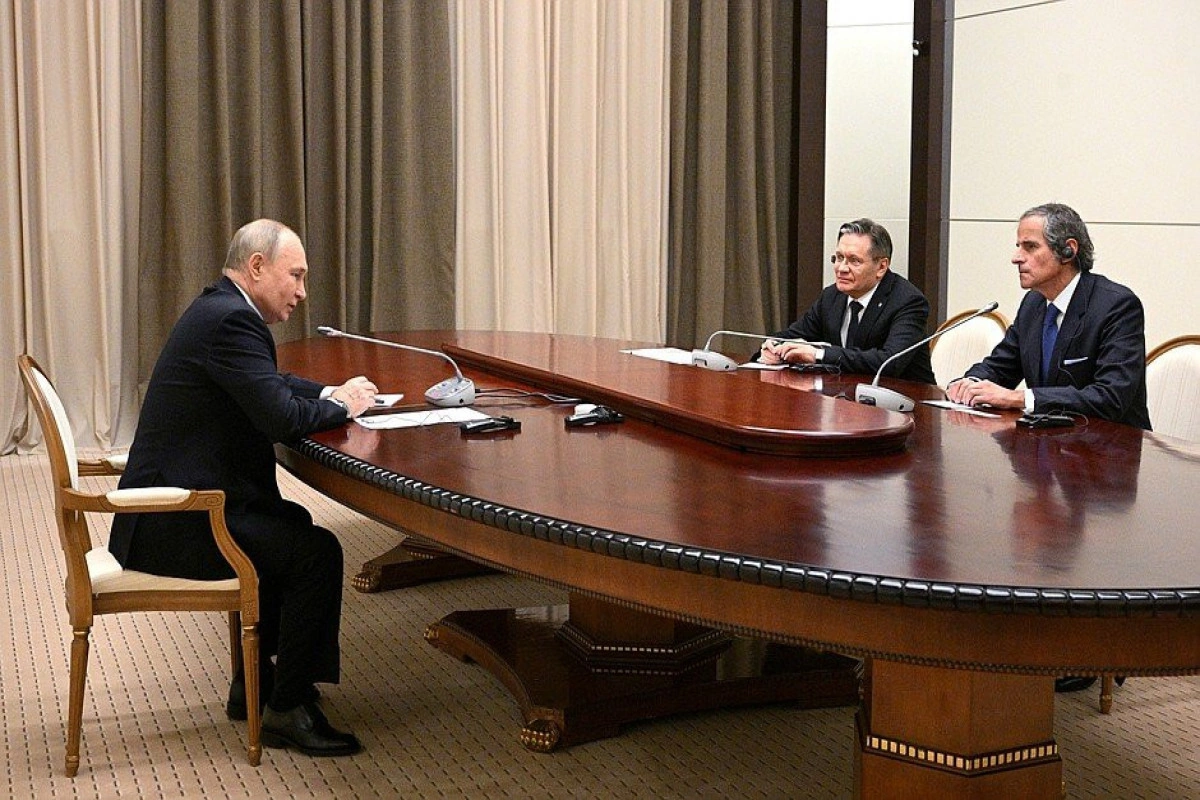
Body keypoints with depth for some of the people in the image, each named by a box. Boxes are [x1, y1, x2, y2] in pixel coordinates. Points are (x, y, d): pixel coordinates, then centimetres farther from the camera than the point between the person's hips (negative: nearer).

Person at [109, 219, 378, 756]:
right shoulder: (231, 320, -18)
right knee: (317, 552, -15)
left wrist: (328, 393, 10)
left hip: (171, 505, 11)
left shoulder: (221, 310, 14)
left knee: (293, 524, 26)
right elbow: (281, 417, -26)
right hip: (174, 525, -11)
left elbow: (269, 386, 28)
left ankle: (256, 681, 30)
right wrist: (341, 408, -7)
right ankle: (287, 710, -3)